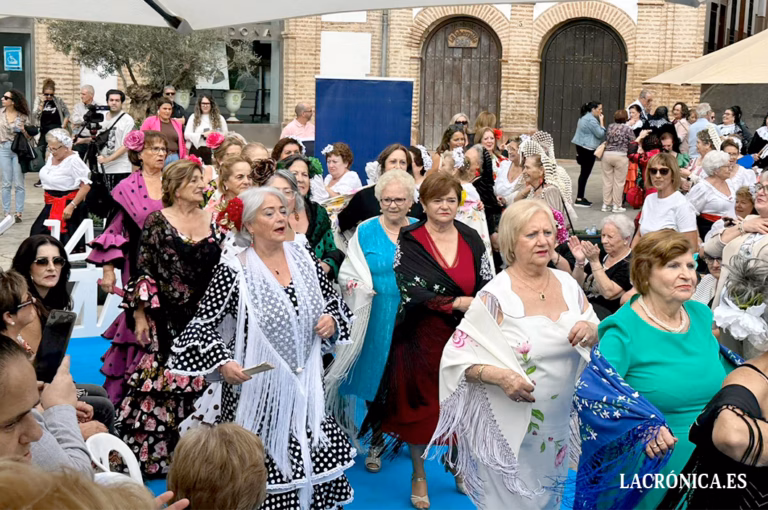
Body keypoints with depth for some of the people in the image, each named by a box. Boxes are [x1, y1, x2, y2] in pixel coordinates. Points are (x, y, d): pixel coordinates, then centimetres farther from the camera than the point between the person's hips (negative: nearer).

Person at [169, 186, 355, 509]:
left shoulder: (304, 259, 4)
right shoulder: (234, 273, -12)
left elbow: (334, 301, 17)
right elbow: (202, 325, -9)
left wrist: (333, 321, -3)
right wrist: (222, 363, -22)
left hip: (306, 386, 5)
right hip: (258, 390, -5)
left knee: (312, 459, 11)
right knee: (263, 467, -3)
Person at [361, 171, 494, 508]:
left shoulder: (471, 239, 3)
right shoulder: (408, 242, -7)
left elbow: (488, 286, 4)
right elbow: (411, 292, -16)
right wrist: (457, 303, -22)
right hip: (422, 338, -2)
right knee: (421, 406, 8)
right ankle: (419, 476, 27)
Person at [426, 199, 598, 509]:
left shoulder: (568, 285, -1)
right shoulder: (495, 296, -17)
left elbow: (598, 339, 11)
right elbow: (458, 356, -17)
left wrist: (590, 332, -12)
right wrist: (501, 376, -31)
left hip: (560, 423, 5)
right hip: (510, 426, -5)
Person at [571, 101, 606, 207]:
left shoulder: (585, 117, 18)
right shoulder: (591, 120, -16)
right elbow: (600, 134, -16)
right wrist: (601, 121, -8)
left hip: (582, 147, 11)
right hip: (588, 149, -11)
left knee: (584, 173, 12)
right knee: (585, 173, -8)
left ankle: (581, 197, 14)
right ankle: (579, 199, -8)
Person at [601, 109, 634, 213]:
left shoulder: (609, 127, 6)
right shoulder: (628, 129, -7)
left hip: (607, 154, 4)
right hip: (621, 156, -4)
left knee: (607, 180, 8)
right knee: (618, 182, 2)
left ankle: (606, 204, 12)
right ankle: (616, 205, 5)